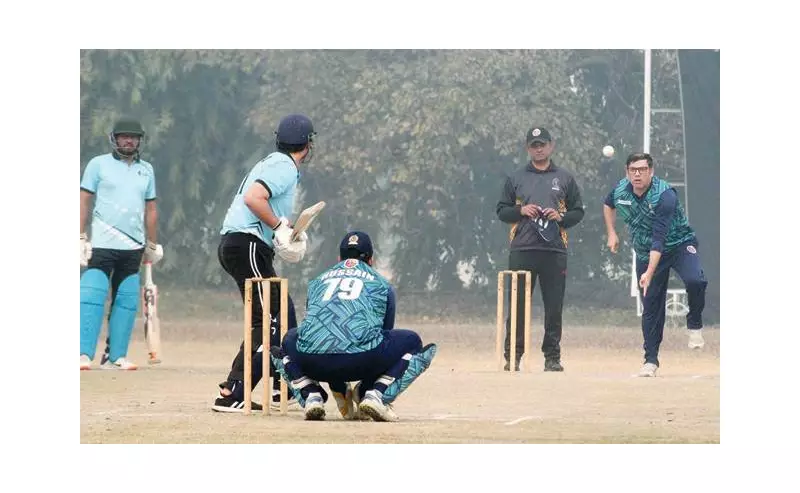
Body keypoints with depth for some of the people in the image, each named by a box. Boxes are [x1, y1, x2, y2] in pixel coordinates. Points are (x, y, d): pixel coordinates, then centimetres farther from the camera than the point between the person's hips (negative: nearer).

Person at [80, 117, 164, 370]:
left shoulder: (146, 170, 16)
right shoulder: (99, 164, 4)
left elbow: (151, 209, 19)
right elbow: (85, 201, 2)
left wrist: (152, 244, 17)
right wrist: (81, 237, -6)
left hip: (133, 246, 5)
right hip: (103, 244, -5)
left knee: (127, 301, 3)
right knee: (92, 296, -14)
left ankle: (116, 356, 7)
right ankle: (84, 354, -17)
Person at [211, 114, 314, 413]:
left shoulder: (274, 163, 22)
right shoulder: (285, 167, -9)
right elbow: (253, 198, -24)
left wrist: (284, 227, 14)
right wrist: (280, 227, -17)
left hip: (234, 244, 11)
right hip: (248, 245, -11)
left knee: (284, 313, 18)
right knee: (268, 321, -13)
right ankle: (231, 395, -19)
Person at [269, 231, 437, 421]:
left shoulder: (317, 281, 34)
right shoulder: (381, 284, 28)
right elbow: (385, 332, 36)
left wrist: (340, 391, 51)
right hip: (362, 360, -2)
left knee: (290, 340, 38)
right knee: (411, 341, 26)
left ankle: (311, 396, 10)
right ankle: (375, 394, 3)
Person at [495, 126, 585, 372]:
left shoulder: (565, 178, 11)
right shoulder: (515, 178, 12)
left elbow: (578, 211, 13)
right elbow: (501, 211, 12)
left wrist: (561, 216, -7)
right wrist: (521, 210, -7)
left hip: (555, 251, 0)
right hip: (522, 251, 0)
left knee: (554, 306, 0)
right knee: (518, 304, -1)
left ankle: (552, 357, 7)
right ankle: (513, 356, 4)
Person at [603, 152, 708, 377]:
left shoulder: (664, 195, -29)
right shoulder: (620, 190, -11)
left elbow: (659, 239, -35)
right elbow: (608, 204, 17)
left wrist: (650, 273, -42)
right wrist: (611, 233, 8)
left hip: (679, 243, -4)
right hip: (645, 252, 5)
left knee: (695, 280, -32)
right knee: (651, 306, 1)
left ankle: (695, 325, -7)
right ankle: (651, 360, 10)